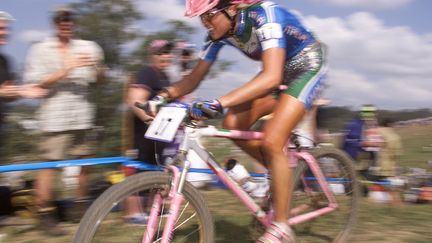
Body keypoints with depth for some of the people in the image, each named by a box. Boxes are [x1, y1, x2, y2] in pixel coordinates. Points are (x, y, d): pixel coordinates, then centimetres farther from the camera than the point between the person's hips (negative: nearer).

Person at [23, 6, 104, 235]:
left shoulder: (87, 47, 9)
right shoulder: (40, 49, 1)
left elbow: (97, 77, 11)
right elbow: (37, 83, -8)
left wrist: (97, 66, -12)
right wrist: (68, 68, -18)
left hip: (81, 115, 4)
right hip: (54, 116, -4)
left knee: (83, 162, 10)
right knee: (49, 165, -4)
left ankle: (81, 206, 26)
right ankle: (45, 214, 5)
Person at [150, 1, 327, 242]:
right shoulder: (219, 32, -10)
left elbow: (272, 77, -45)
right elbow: (194, 78, -4)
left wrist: (219, 103, -54)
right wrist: (165, 94, -23)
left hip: (307, 67, -7)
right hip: (279, 69, 7)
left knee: (271, 141, -21)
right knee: (233, 125, -9)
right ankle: (280, 171, 14)